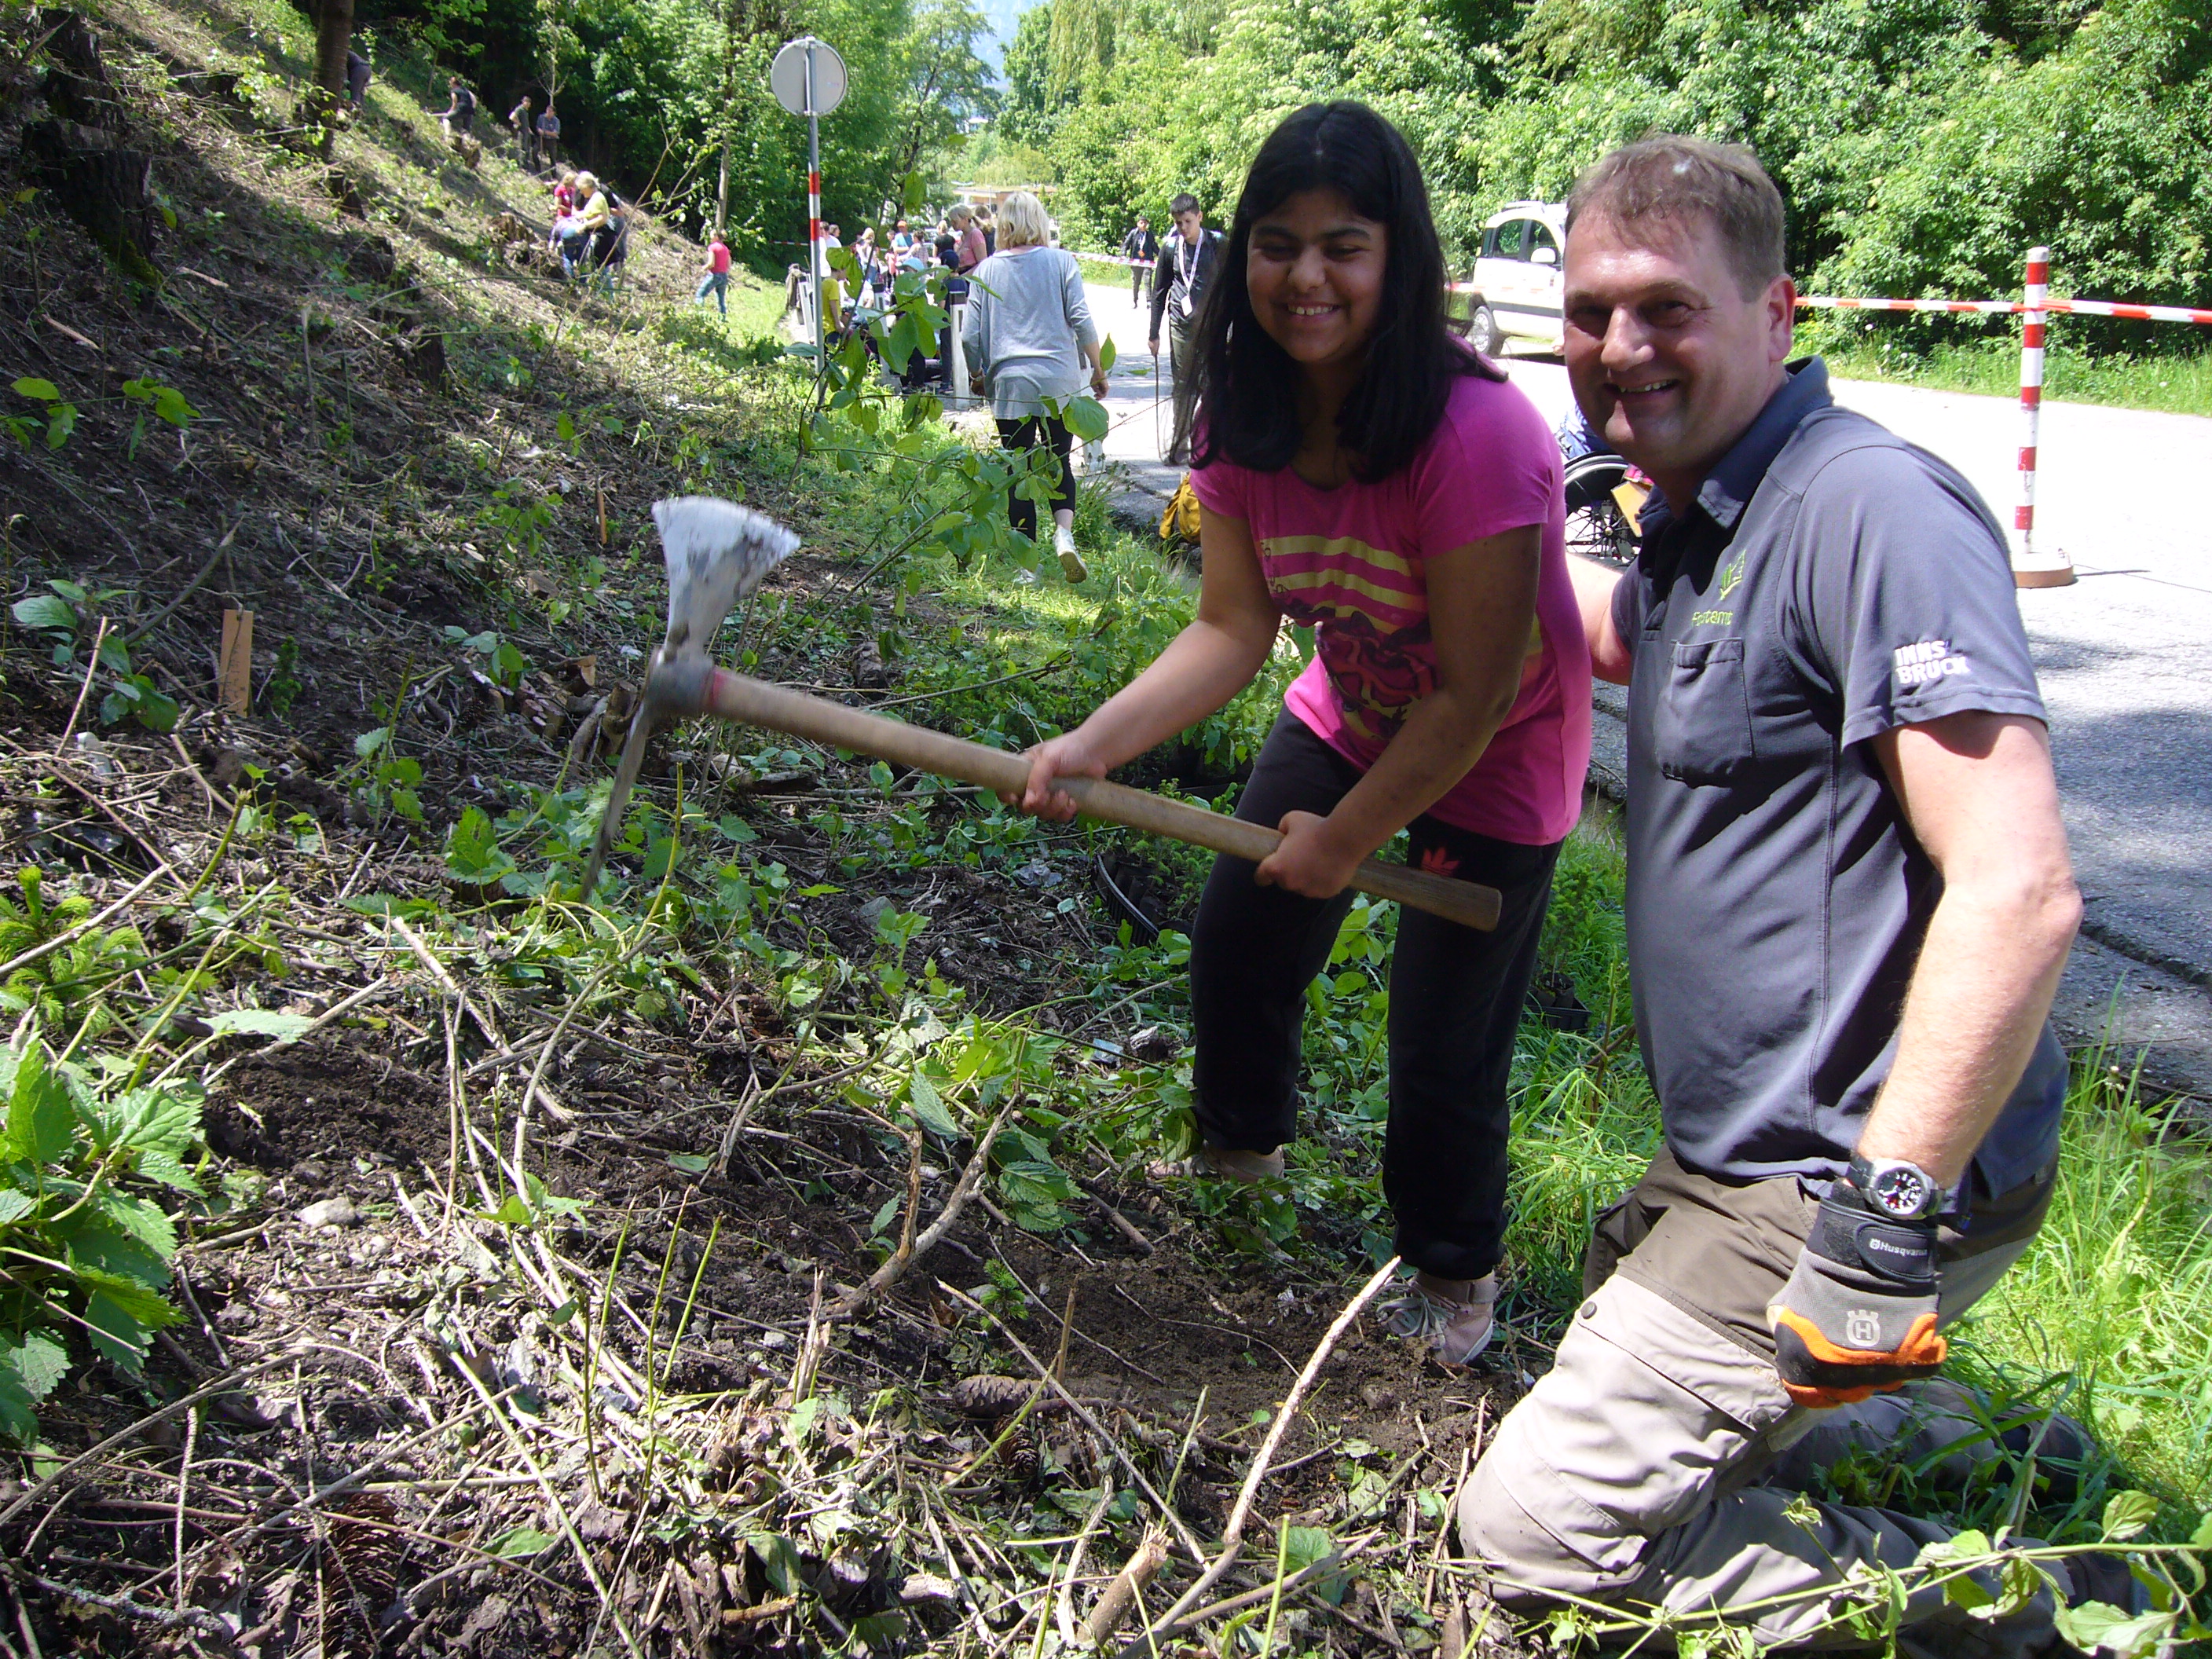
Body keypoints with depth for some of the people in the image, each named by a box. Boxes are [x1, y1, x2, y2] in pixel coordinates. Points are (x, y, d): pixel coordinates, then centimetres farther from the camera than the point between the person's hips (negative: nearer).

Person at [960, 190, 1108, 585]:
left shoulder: (987, 269, 5)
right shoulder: (1061, 262, 1)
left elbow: (970, 336, 4)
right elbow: (1081, 320, -3)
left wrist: (977, 375, 21)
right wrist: (1098, 371, 7)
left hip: (1010, 384, 0)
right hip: (1060, 381, 0)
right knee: (1058, 464, 13)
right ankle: (1064, 532, -12)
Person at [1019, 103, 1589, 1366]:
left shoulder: (1476, 435, -35)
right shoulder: (1245, 416, -15)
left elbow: (1471, 697, -29)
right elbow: (1231, 632, -16)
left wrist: (1347, 839, -19)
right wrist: (1095, 744, -31)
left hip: (1492, 756, -6)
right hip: (1348, 718, 6)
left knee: (1444, 1043, 0)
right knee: (1238, 935, 15)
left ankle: (1457, 1270, 31)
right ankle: (1244, 1147, 47)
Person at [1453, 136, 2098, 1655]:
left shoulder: (1870, 505, -20)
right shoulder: (1694, 533, 9)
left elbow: (2018, 890, -28)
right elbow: (1608, 627, 36)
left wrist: (1888, 1216, -27)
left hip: (1837, 1181, -10)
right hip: (1743, 1160, 10)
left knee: (1540, 1525, -5)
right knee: (1607, 1398, 26)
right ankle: (1985, 1452, 28)